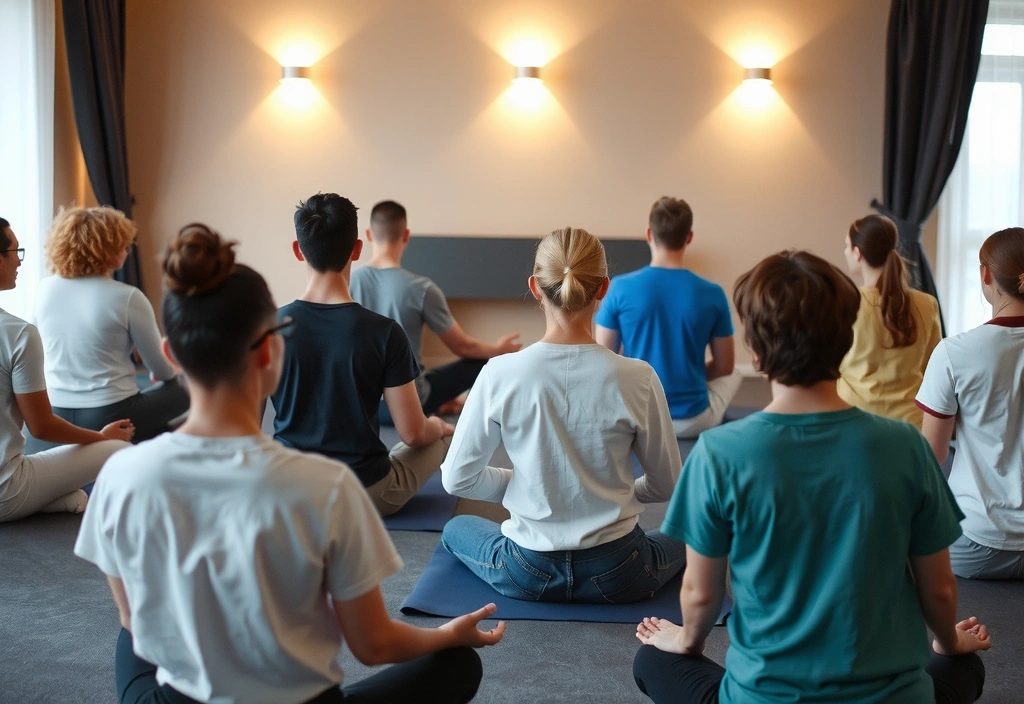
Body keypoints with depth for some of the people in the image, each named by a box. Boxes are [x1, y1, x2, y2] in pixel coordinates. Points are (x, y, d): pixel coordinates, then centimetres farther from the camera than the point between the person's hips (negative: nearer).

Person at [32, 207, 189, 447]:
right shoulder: (126, 298, -15)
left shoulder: (45, 289, 0)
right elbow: (160, 369, -4)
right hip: (108, 416, -6)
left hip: (54, 413, 6)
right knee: (181, 391, 18)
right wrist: (171, 373, 20)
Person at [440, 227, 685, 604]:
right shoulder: (637, 378, -16)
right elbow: (666, 486, -3)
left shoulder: (501, 374, -16)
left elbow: (457, 478, -6)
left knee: (456, 528, 32)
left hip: (526, 574, 0)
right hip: (616, 576, 0)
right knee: (679, 537, 34)